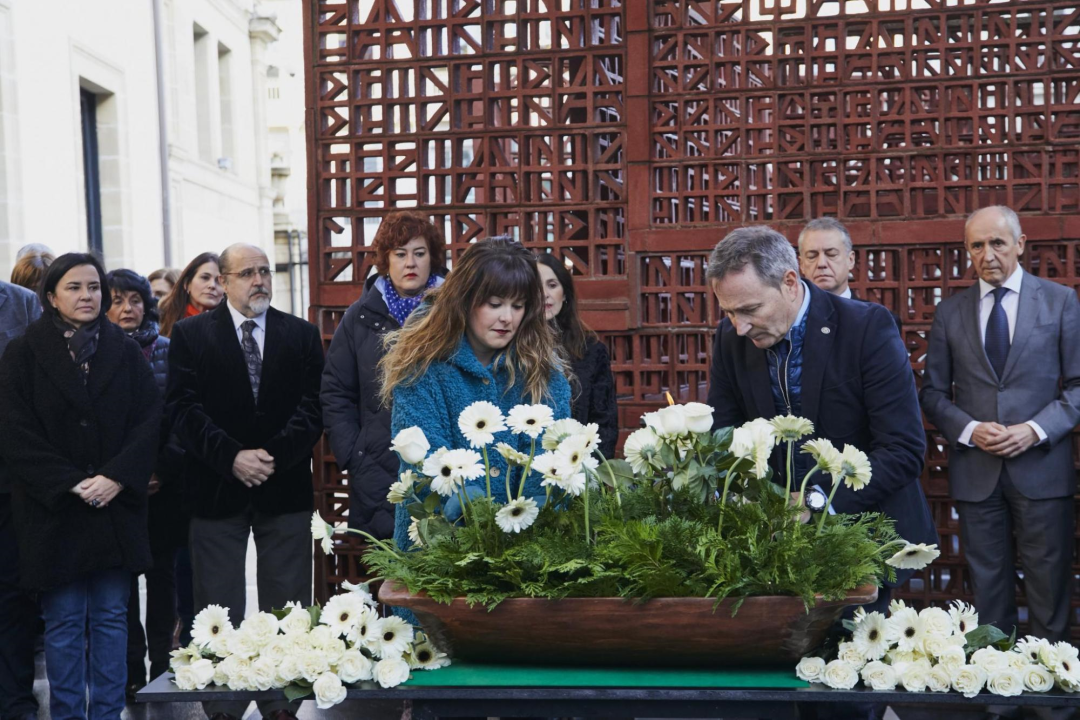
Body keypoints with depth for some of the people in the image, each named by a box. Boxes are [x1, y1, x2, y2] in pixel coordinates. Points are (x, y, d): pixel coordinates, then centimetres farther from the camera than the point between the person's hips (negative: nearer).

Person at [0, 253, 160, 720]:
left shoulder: (125, 351, 7)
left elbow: (150, 420, 1)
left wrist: (117, 477, -12)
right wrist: (71, 483, -13)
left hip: (116, 505, 2)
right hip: (55, 511, -2)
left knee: (111, 616, 7)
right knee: (64, 621, 4)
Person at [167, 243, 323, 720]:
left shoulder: (302, 335, 8)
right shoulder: (190, 335, 5)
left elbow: (312, 407, 0)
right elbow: (184, 408, -4)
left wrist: (274, 456, -15)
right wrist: (231, 457, -16)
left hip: (285, 487, 1)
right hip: (216, 487, -1)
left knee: (287, 609, 6)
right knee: (218, 610, 6)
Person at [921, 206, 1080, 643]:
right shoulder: (950, 312, 7)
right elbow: (933, 393, 9)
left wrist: (1035, 430, -13)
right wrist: (970, 430, -9)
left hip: (1041, 467, -1)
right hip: (976, 472, 2)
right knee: (988, 587, 8)